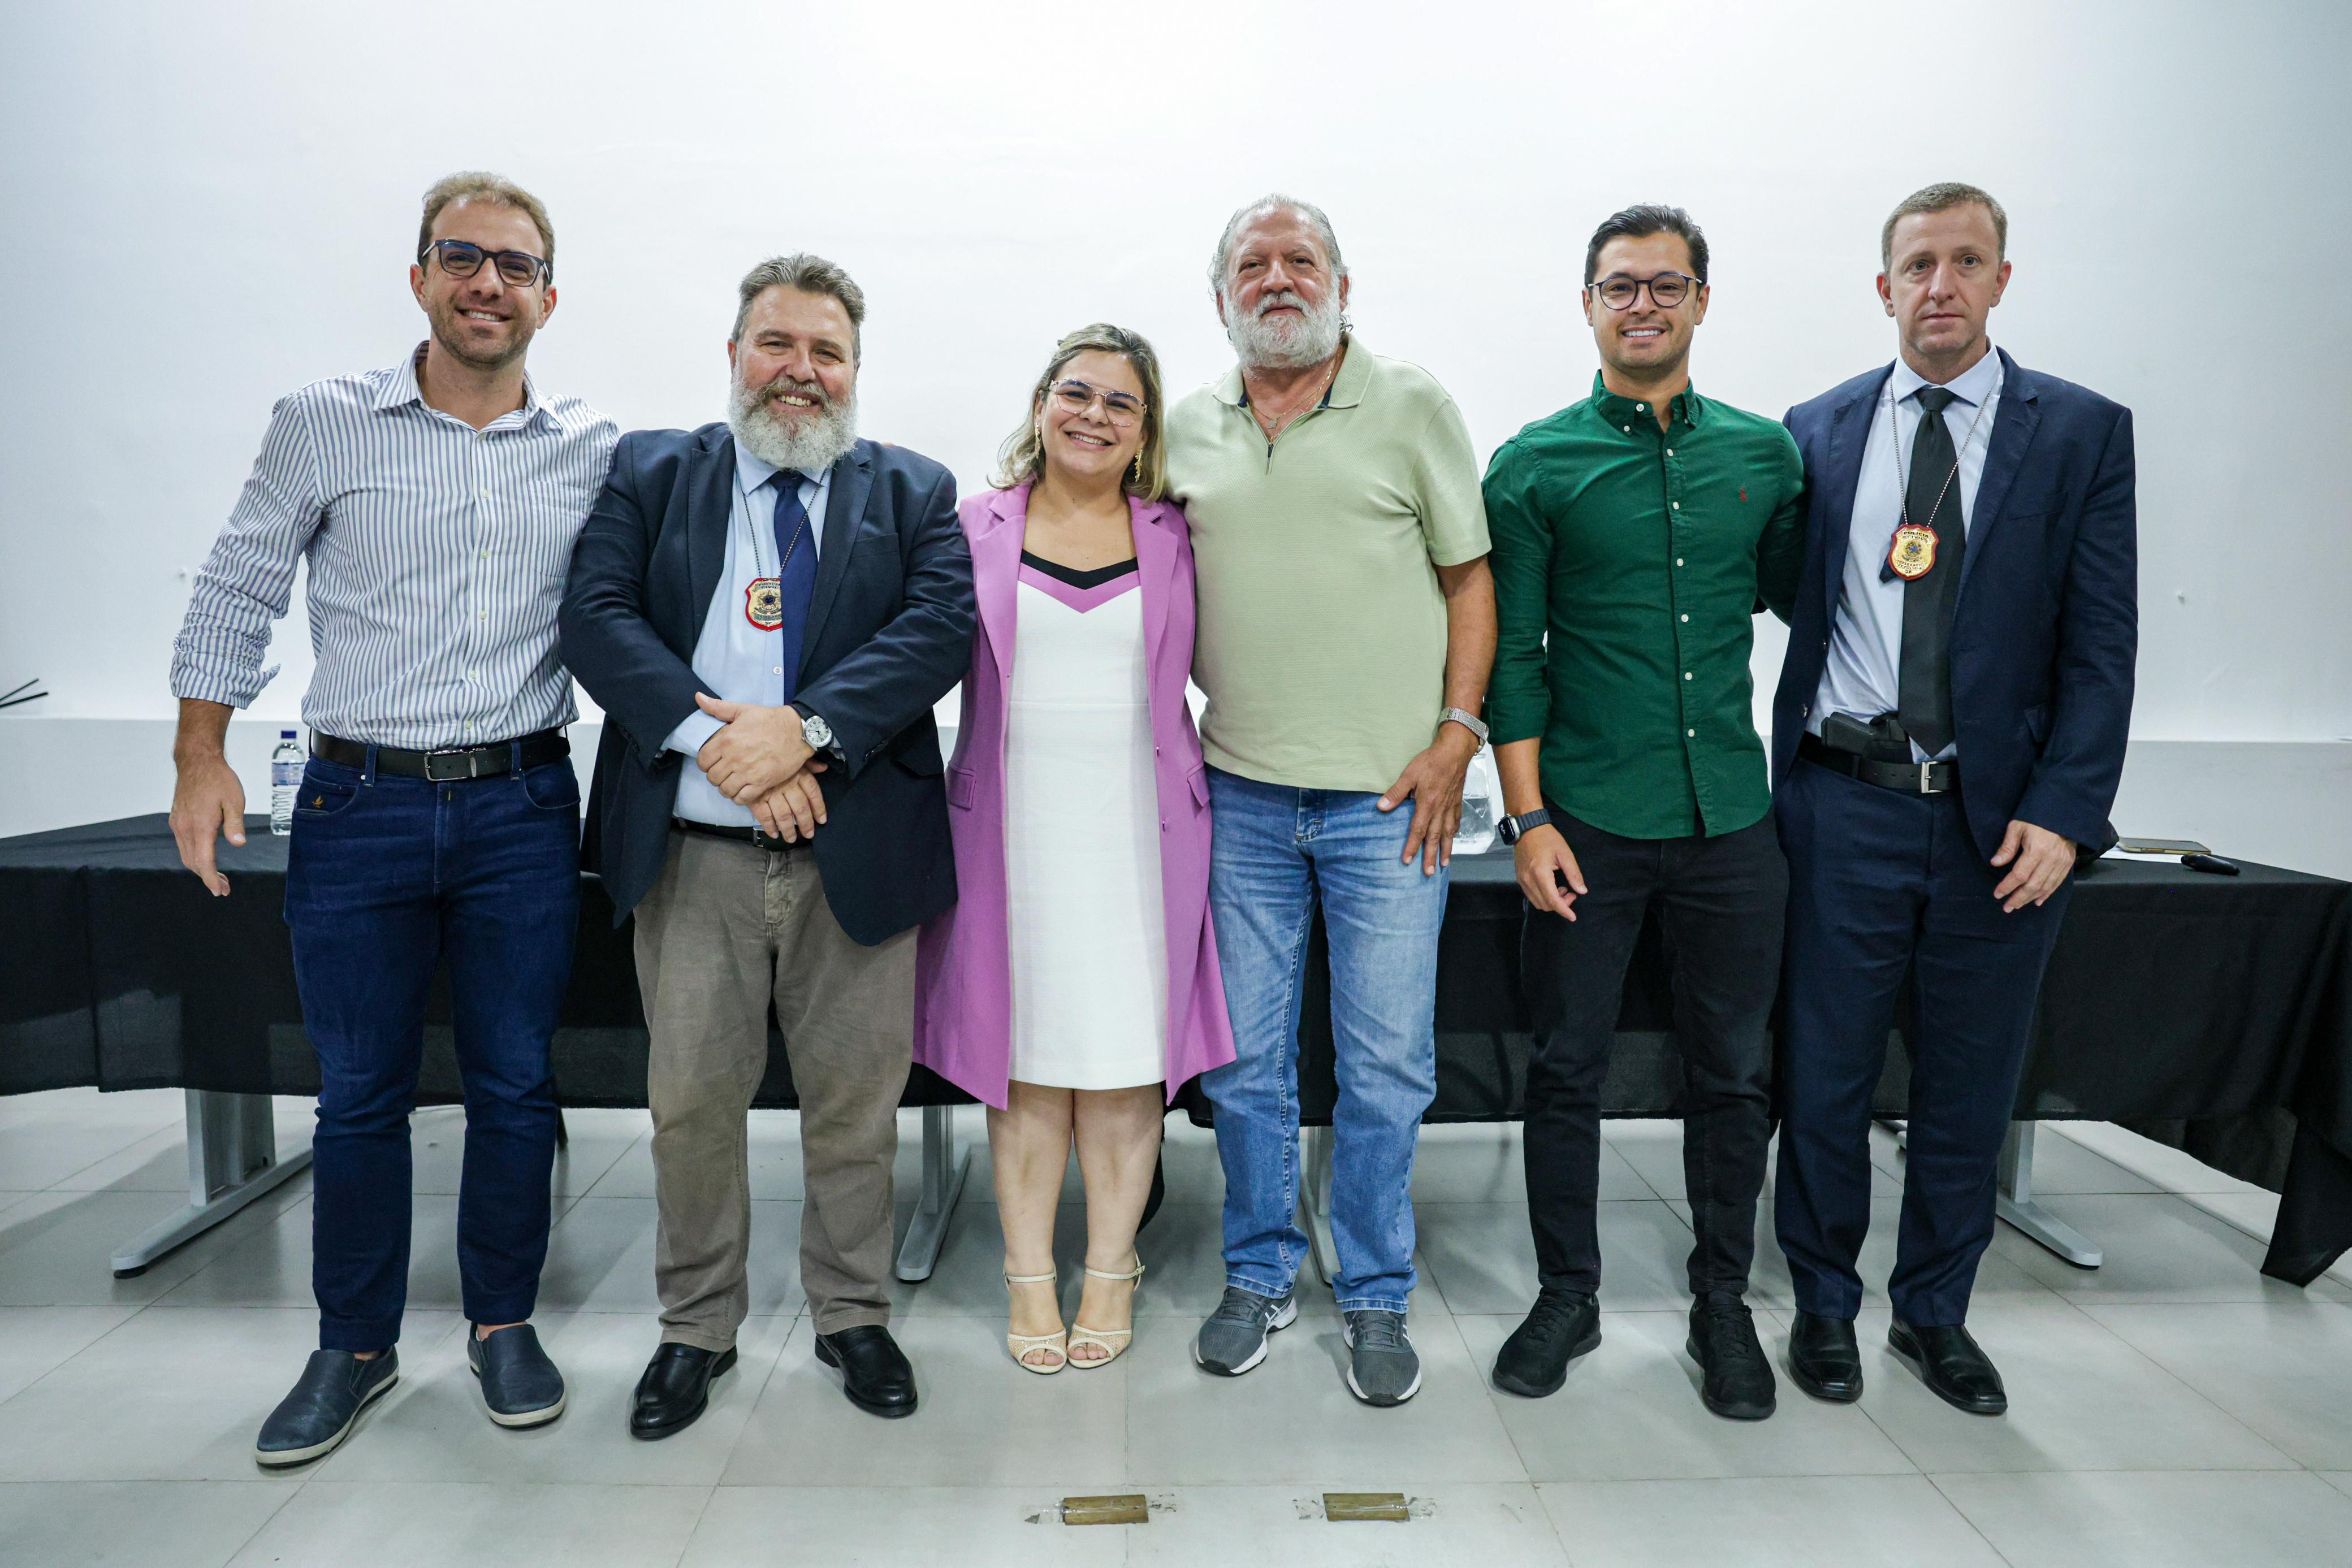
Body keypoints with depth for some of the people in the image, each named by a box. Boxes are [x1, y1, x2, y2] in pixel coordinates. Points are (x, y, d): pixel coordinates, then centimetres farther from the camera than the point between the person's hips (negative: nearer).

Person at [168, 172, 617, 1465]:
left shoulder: (594, 452, 4)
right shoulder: (324, 425, 1)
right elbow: (235, 596, 6)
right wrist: (202, 758, 2)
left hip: (523, 809, 1)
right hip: (358, 809, 0)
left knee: (514, 1086, 9)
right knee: (359, 1097, 9)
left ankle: (502, 1323, 28)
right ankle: (354, 1348, 27)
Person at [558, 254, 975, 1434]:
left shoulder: (913, 492, 9)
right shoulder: (650, 472, 10)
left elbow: (940, 627, -6)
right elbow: (597, 617, -3)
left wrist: (805, 728, -19)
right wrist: (716, 738, -17)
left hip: (857, 848, 0)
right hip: (692, 851, 0)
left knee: (856, 1100, 9)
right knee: (693, 1099, 8)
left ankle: (853, 1317, 30)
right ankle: (696, 1327, 29)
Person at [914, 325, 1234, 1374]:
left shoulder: (1170, 539, 8)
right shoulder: (977, 528, 6)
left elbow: (1201, 665, 10)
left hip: (1140, 825, 1)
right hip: (1016, 823, 0)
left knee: (1127, 1050, 5)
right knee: (1026, 1051, 6)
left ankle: (1111, 1273, 21)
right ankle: (1030, 1277, 21)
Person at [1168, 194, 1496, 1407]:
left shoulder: (1412, 406, 2)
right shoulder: (1190, 429, 11)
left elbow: (1469, 577, 2)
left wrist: (1455, 737, -7)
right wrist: (1177, 725, 8)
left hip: (1387, 793, -2)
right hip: (1241, 792, 3)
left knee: (1386, 1064, 4)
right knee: (1244, 1056, 10)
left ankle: (1375, 1298, 23)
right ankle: (1260, 1274, 29)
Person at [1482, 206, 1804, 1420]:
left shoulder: (1764, 453, 7)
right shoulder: (1535, 467, 0)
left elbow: (1801, 595, 19)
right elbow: (1512, 656, -3)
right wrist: (1527, 817, -8)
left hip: (1730, 818, 3)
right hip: (1587, 820, -2)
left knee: (1733, 1074, 11)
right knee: (1568, 1068, 8)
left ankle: (1722, 1302, 30)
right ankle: (1568, 1295, 26)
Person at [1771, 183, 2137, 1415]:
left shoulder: (2083, 433, 3)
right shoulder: (1818, 430, 6)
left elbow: (2102, 644, -1)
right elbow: (1791, 610, 4)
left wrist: (2064, 811, -10)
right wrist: (1782, 787, -2)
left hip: (2003, 818, 0)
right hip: (1846, 806, 0)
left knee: (1969, 1085, 12)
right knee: (1825, 1075, 8)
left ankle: (1935, 1314, 32)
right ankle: (1823, 1304, 28)